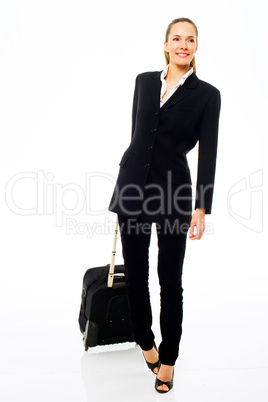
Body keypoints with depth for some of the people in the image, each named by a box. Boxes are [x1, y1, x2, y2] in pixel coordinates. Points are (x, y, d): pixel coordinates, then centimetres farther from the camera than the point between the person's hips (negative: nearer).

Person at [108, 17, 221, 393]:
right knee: (135, 275, 10)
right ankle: (146, 343, 33)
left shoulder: (207, 94, -2)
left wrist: (202, 208, -11)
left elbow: (207, 153, -6)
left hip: (174, 189, -3)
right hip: (133, 182, 3)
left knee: (170, 280, 5)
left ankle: (168, 360, 23)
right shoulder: (144, 81, 8)